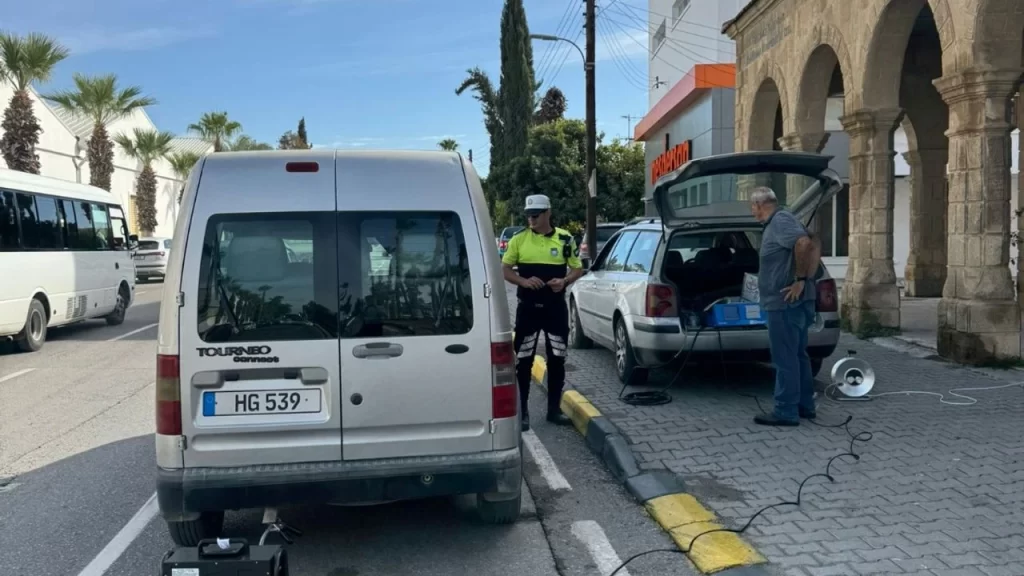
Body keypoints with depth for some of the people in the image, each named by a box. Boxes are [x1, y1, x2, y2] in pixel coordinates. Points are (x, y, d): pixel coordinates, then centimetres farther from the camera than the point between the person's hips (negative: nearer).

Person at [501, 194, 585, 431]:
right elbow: (505, 269, 3)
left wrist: (564, 281, -13)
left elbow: (577, 269, 8)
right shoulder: (519, 239, 0)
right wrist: (524, 281, -16)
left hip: (556, 307, 1)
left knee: (557, 359, 8)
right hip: (528, 307, -1)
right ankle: (522, 411, 9)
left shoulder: (565, 239, 1)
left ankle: (554, 408, 20)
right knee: (523, 360, 1)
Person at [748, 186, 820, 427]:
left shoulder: (780, 221, -15)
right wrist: (807, 279, 11)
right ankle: (805, 406, 25)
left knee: (785, 358, -4)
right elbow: (811, 246, 21)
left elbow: (804, 244, -31)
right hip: (794, 302, 11)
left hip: (785, 303, -11)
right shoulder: (779, 221, 16)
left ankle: (786, 412, 3)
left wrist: (800, 280, -23)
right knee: (798, 355, 17)